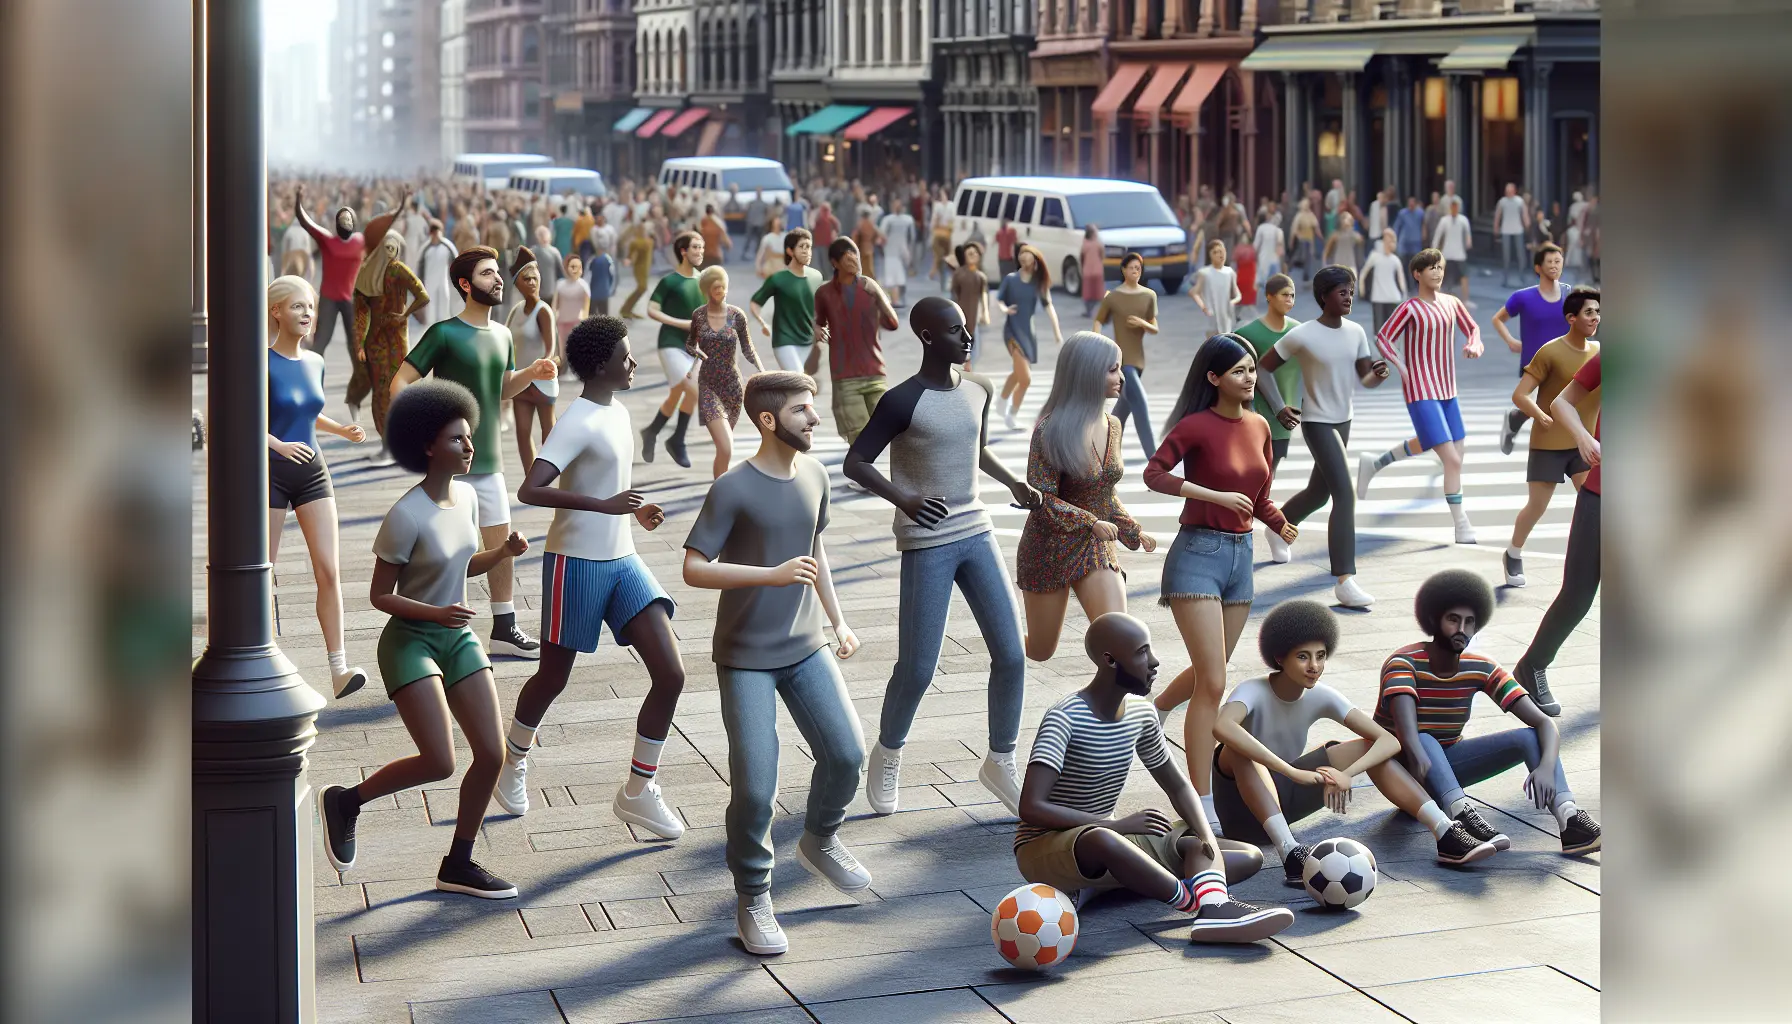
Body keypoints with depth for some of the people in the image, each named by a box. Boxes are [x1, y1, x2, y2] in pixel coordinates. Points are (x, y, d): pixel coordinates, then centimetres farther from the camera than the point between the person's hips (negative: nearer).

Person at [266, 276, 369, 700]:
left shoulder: (315, 362, 9)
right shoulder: (264, 363, -10)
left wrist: (342, 430, 10)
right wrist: (278, 444, -28)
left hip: (313, 473, 5)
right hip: (271, 473, -5)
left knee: (329, 571, -5)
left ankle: (339, 669, -7)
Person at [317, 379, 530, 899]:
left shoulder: (467, 496, 1)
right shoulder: (406, 516, -20)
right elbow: (381, 595, -15)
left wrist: (502, 552, -3)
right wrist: (434, 613, -28)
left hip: (459, 639, 7)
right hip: (409, 641, -7)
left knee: (491, 753, 0)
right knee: (439, 763, -14)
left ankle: (459, 865, 16)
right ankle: (345, 800, 11)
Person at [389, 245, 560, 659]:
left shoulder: (502, 335, 9)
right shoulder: (445, 334, -12)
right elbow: (400, 383, -13)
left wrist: (530, 374, 2)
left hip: (488, 461, 7)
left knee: (502, 544, 11)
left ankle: (504, 629, 23)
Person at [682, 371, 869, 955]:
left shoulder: (814, 475, 3)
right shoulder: (733, 490, -15)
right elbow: (694, 569, -18)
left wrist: (837, 621, 15)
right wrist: (773, 574, -26)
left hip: (806, 648, 5)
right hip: (746, 658, -5)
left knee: (846, 754, -3)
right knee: (755, 787, -8)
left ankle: (820, 842, 27)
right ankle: (753, 900, 10)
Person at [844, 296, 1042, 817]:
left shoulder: (979, 391, 6)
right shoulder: (902, 402, -14)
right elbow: (855, 463, -14)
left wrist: (1014, 483, 8)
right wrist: (904, 500, -28)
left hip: (976, 533, 6)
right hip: (926, 545, -6)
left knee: (1011, 654, 1)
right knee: (917, 669, -3)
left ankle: (1000, 761, 17)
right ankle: (887, 756, 23)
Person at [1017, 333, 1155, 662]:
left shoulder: (1112, 426, 3)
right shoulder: (1051, 431, -17)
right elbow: (1042, 500, -21)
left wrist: (1134, 533, 9)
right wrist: (1092, 523, -29)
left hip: (1097, 551, 4)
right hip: (1050, 548, -4)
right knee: (1040, 650, 11)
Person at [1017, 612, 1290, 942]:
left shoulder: (1140, 713, 2)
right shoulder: (1065, 719, -20)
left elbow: (1177, 785, 12)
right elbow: (1031, 808, -29)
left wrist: (1207, 839, -8)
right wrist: (1117, 825, -30)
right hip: (1044, 848, -8)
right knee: (1102, 841, -45)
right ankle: (1199, 901, -31)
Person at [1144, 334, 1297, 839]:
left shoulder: (1258, 427, 8)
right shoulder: (1196, 426, -11)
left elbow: (1259, 496, 14)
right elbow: (1154, 474, -19)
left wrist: (1281, 524, -5)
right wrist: (1214, 495, -23)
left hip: (1240, 555, 7)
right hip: (1198, 555, -7)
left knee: (1208, 674, 20)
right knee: (1213, 684, -11)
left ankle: (1152, 711, 51)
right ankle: (1202, 808, -5)